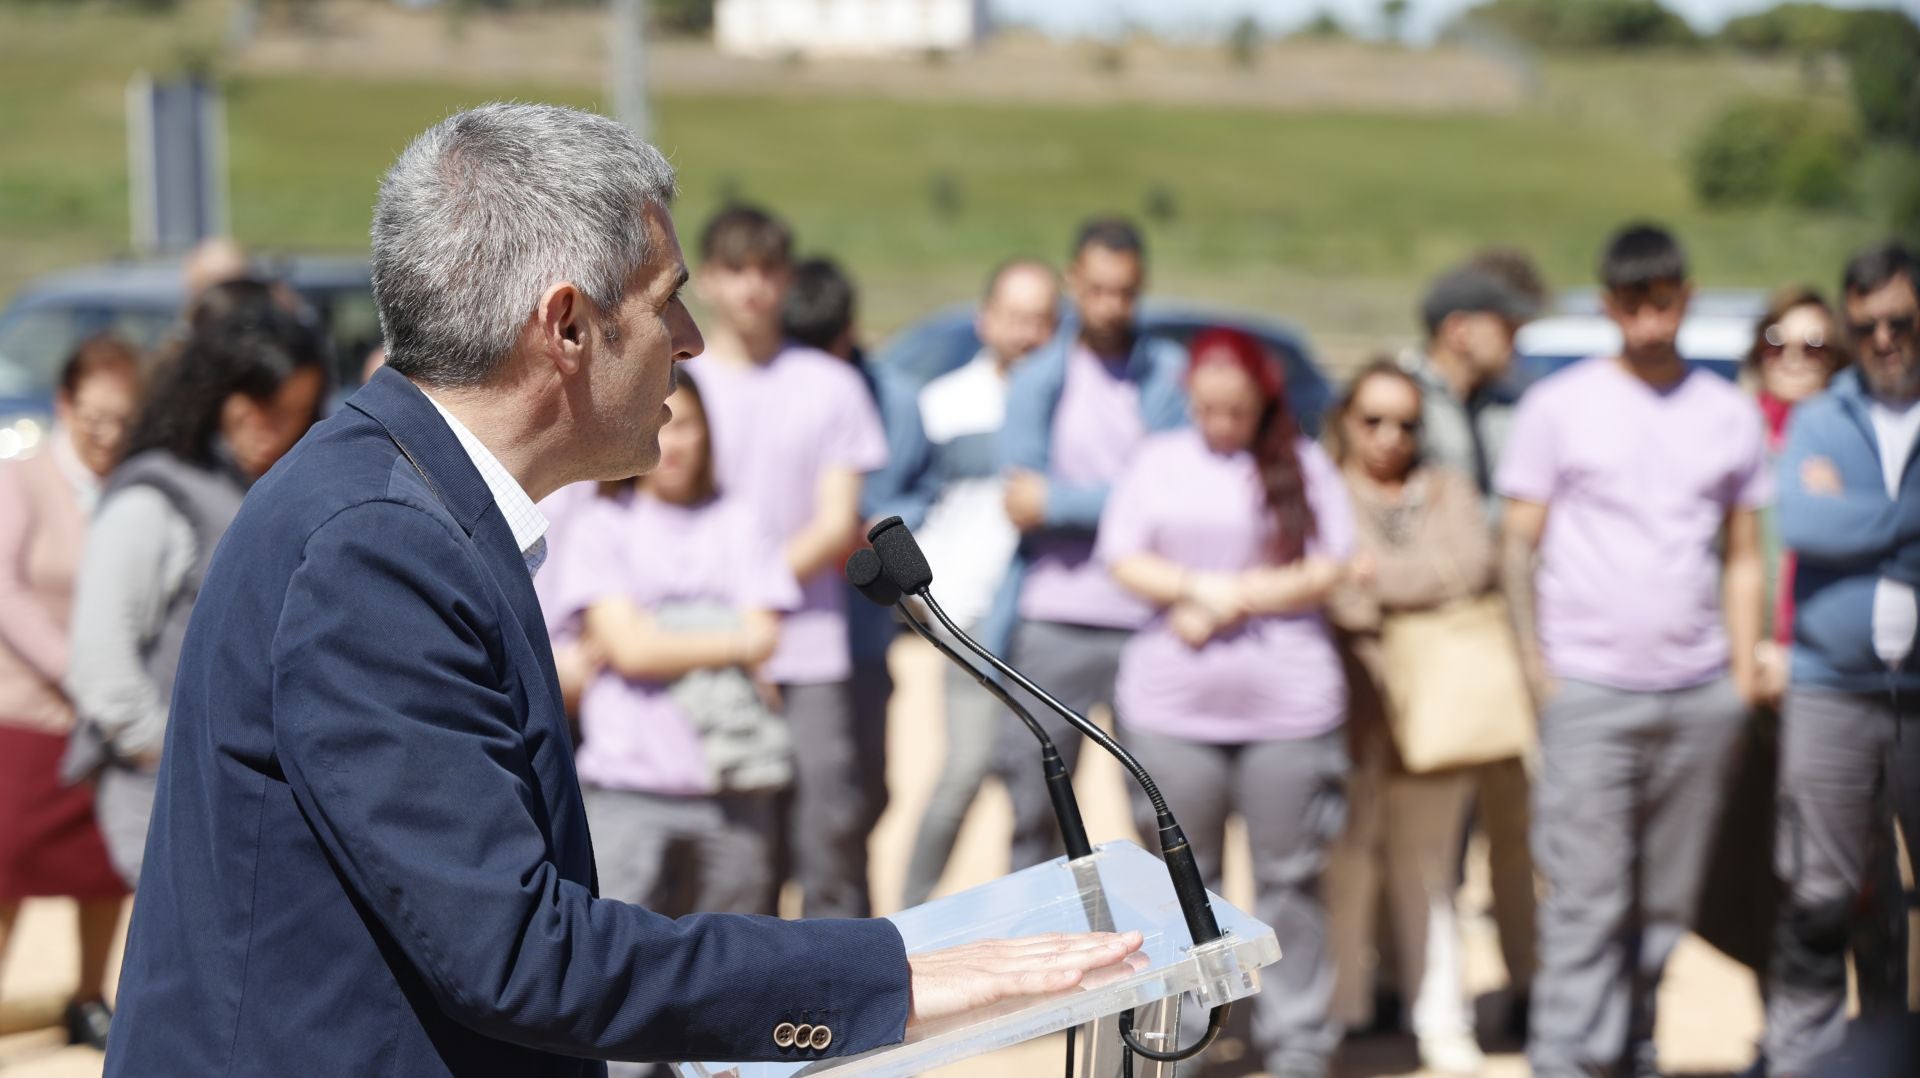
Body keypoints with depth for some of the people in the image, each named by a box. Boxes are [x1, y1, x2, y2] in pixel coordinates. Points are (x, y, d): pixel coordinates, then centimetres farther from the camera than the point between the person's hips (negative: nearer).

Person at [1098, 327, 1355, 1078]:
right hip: (1172, 706, 1)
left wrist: (1228, 604, -8)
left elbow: (1327, 572, -3)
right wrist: (1201, 587, -12)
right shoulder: (1157, 463, 10)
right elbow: (1124, 562, 2)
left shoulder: (1305, 467, 5)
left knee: (1288, 877, 2)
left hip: (1289, 705, -1)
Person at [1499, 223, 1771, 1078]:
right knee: (1586, 897, -8)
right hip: (1590, 689, -3)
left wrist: (1744, 672, 8)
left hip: (1698, 693, 3)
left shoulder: (1729, 414, 12)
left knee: (1666, 901, 6)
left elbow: (1744, 556, 16)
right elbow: (1518, 544, 3)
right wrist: (1535, 664, -5)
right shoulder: (1559, 406, 3)